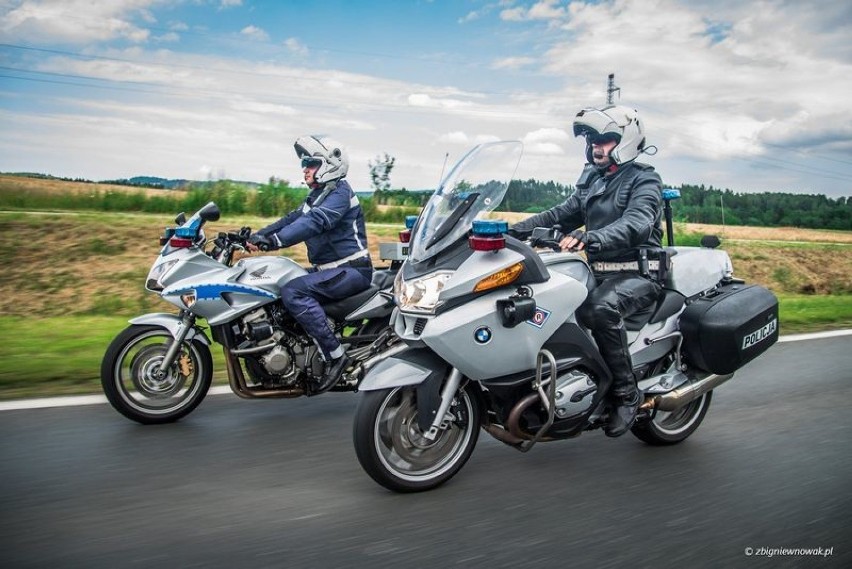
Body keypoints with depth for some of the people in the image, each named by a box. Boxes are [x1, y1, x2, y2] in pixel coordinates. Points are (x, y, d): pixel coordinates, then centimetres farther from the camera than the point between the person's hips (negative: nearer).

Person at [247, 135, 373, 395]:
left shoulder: (339, 192, -12)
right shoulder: (317, 195, 19)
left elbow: (315, 221, -29)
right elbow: (293, 218, 14)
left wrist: (275, 240, -39)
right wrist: (255, 236, 2)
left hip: (352, 269, -10)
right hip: (328, 267, 10)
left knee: (293, 291, -29)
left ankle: (335, 355, -25)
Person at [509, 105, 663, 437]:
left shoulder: (645, 180, -7)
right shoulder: (592, 179, 16)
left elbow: (635, 223, -27)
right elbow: (562, 214, 15)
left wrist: (590, 237, -45)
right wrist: (516, 230, 1)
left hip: (638, 275, -7)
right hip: (599, 272, 8)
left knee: (601, 307, -37)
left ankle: (626, 393, -21)